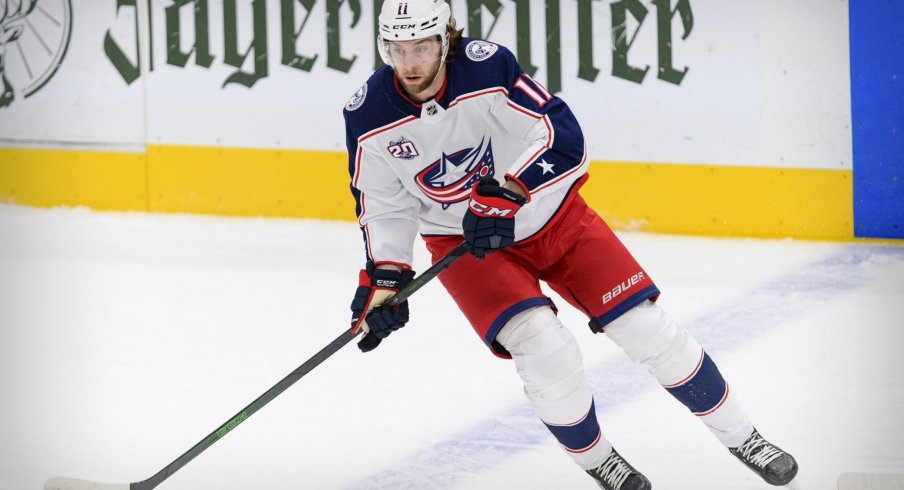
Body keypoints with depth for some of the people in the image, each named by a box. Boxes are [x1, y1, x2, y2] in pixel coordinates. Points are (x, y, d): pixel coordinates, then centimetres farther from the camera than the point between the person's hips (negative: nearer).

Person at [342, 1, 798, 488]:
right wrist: (383, 278, -16)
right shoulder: (368, 116, -16)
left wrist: (505, 193, -39)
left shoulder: (487, 67, -24)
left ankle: (741, 436, 17)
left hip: (552, 216, 0)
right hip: (465, 242, 0)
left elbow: (562, 137, -28)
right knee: (546, 351, -22)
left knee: (648, 329, -2)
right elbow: (382, 206, -4)